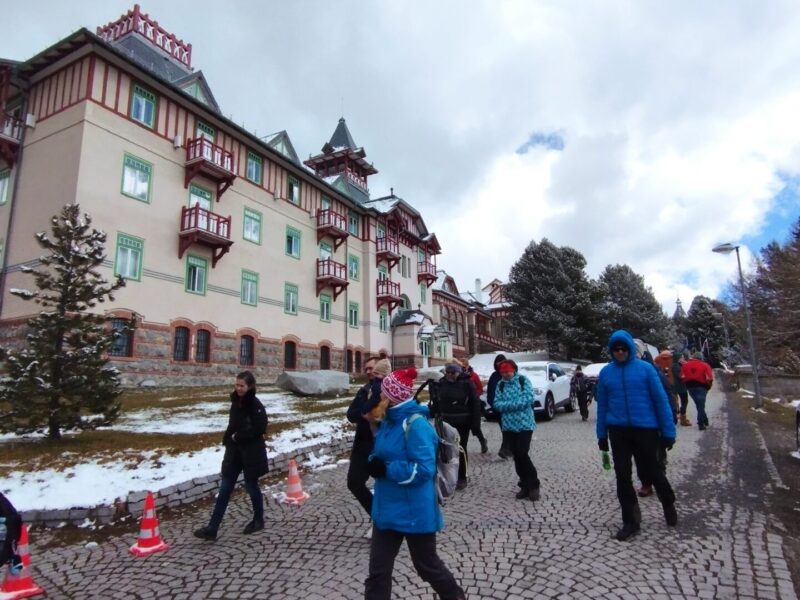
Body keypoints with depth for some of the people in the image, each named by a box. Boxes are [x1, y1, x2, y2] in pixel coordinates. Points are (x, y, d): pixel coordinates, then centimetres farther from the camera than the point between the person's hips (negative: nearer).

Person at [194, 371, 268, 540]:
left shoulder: (256, 405, -17)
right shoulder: (236, 401, 6)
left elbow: (259, 429, -22)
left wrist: (237, 437, -16)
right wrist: (229, 438, 3)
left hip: (251, 453, -7)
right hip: (234, 451, 7)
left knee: (251, 486, 8)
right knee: (225, 488, 6)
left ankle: (258, 520, 29)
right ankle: (212, 529, 10)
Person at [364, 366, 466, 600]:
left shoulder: (416, 424, -23)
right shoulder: (389, 421, 3)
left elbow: (424, 469, -26)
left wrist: (386, 469, -25)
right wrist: (374, 463, -6)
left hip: (415, 512, -7)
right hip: (387, 509, 7)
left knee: (427, 564, 17)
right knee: (378, 570, 11)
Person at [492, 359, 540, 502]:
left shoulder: (523, 380, -5)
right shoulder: (500, 385, 6)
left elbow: (528, 399, -17)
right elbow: (497, 404, -2)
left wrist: (508, 404, -16)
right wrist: (516, 404, -17)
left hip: (525, 423, -5)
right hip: (509, 425, 5)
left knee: (522, 454, -9)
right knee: (516, 456, 9)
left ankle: (533, 485, 9)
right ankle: (525, 485, 22)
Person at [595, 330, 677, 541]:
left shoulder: (645, 368, -7)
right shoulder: (606, 372, 1)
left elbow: (661, 400, -4)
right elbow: (602, 405, 6)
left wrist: (668, 431, -6)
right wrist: (602, 435, 7)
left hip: (645, 429, -2)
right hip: (618, 431, 3)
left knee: (651, 472, 12)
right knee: (622, 476, 7)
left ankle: (669, 504, 43)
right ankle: (630, 521, 22)